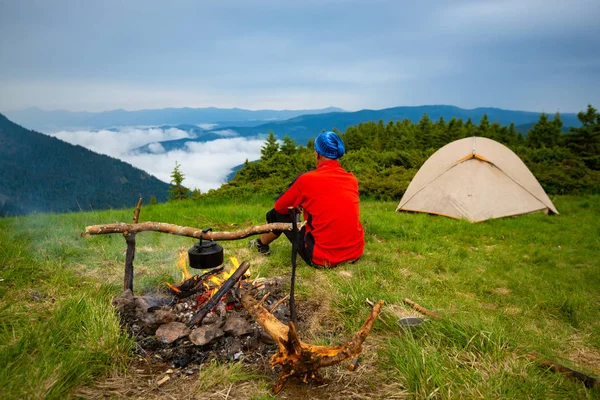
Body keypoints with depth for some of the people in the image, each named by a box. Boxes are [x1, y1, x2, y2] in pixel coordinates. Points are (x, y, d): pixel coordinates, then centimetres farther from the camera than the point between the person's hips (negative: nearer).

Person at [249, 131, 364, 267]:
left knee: (278, 213, 15)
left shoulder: (307, 179, -11)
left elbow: (279, 206, 4)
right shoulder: (352, 179, 3)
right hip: (356, 253, 5)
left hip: (322, 258, -5)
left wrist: (301, 203, 24)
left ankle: (261, 244, 42)